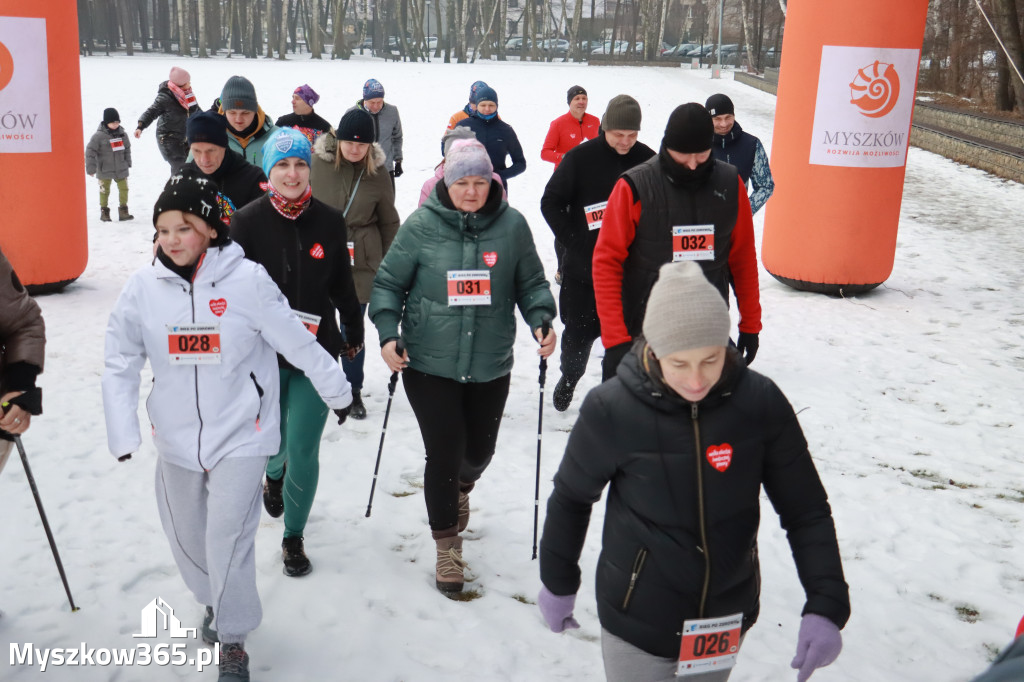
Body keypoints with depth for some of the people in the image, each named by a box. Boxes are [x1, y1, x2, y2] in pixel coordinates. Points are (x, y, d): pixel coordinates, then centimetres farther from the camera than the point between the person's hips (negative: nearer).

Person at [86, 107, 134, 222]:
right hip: (104, 170, -4)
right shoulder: (98, 135, -13)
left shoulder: (122, 134, 2)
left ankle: (123, 211, 14)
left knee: (123, 188, 5)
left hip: (121, 169, 4)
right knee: (104, 190, 5)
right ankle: (104, 211, 18)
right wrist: (91, 168, -12)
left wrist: (128, 163, 14)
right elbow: (90, 151, -11)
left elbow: (127, 149, 16)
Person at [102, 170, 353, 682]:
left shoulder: (246, 279, -16)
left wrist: (338, 392, 3)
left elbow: (298, 343, -7)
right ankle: (215, 601, 48)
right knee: (185, 538, 18)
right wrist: (123, 434, -8)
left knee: (229, 538, -8)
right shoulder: (144, 286, -8)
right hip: (176, 438, 4)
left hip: (240, 434, -4)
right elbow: (121, 365, -2)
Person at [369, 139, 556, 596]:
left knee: (478, 450, 17)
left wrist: (542, 321, -13)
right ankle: (447, 546, 20)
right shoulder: (421, 225, -8)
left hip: (490, 366, 2)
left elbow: (531, 283, 5)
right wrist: (388, 334, -13)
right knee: (444, 452, -2)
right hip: (430, 364, -2)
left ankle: (460, 488, 55)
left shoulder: (512, 225, -4)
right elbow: (389, 282, -1)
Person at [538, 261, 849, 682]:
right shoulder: (611, 410, -20)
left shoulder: (761, 402, -16)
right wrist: (558, 583, 6)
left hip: (728, 618, 3)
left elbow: (806, 510, -7)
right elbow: (571, 498, -4)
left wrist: (826, 605, -15)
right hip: (637, 621, -2)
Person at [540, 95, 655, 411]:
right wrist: (576, 244, -9)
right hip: (583, 267, -1)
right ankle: (569, 379, 36)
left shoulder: (647, 159, -3)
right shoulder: (579, 158, -8)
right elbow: (551, 203, -3)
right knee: (579, 332, 10)